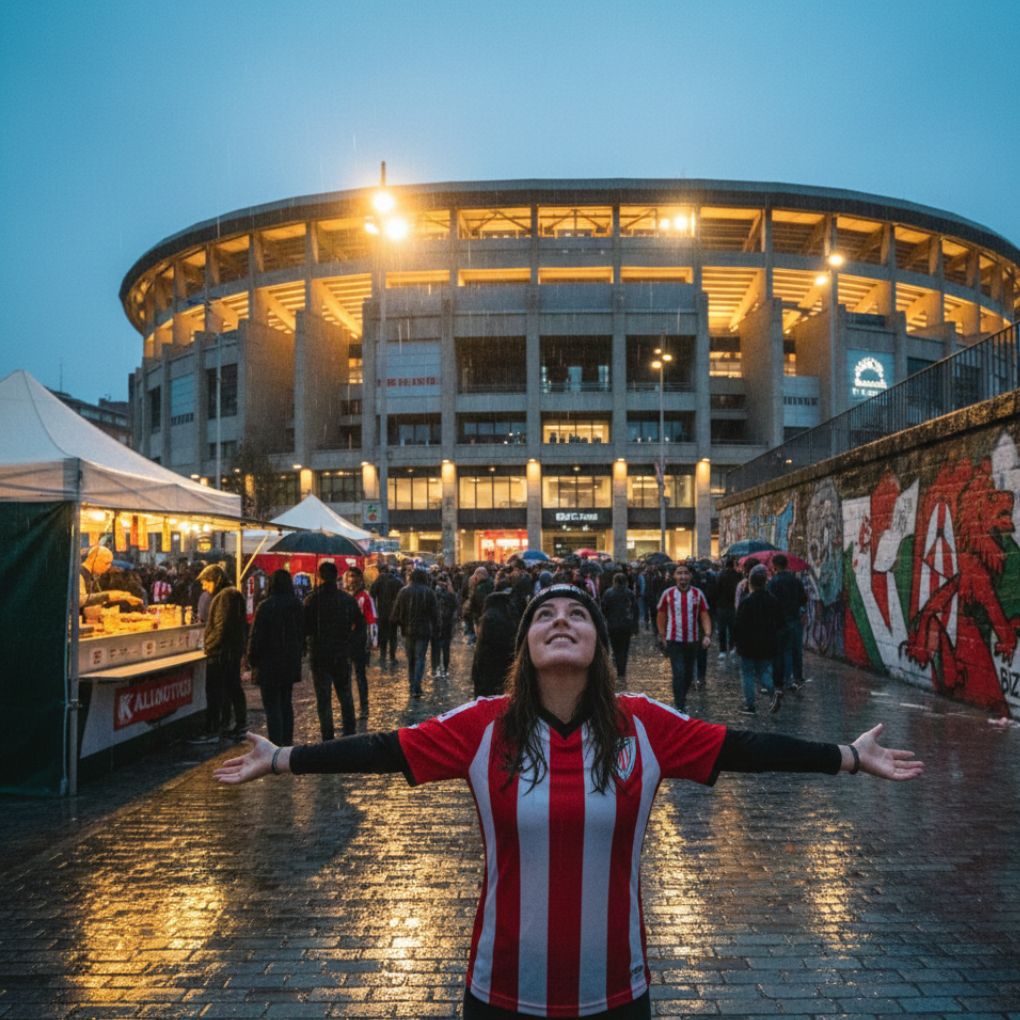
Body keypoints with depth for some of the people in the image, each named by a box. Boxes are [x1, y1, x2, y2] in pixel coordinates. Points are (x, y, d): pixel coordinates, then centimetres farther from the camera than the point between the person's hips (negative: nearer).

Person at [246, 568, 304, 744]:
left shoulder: (265, 606, -16)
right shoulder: (297, 605, 4)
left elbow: (256, 637, -13)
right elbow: (302, 633, 12)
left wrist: (252, 660, -2)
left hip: (269, 664, -6)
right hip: (291, 663, 6)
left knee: (272, 705, -1)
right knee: (286, 703, 16)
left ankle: (276, 744, -4)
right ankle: (287, 741, 21)